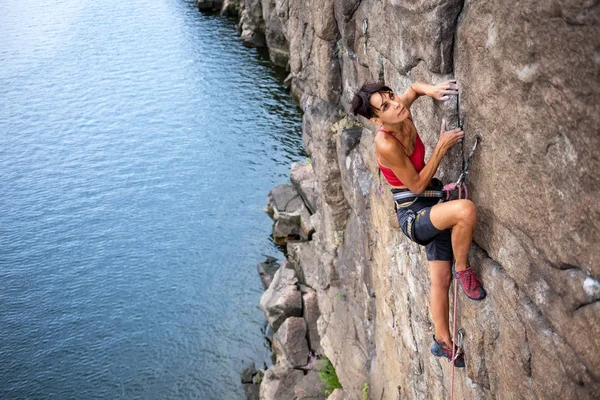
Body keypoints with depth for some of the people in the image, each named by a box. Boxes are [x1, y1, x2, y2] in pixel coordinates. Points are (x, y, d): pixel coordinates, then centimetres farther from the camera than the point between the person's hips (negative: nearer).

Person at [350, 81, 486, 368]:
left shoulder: (403, 115, -4)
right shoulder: (386, 144, -25)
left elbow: (413, 88, 19)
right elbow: (417, 185, -19)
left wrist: (430, 90, -3)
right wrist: (442, 147, -17)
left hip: (431, 209, 8)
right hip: (413, 214, -8)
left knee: (441, 279, 15)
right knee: (466, 209, -34)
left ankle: (442, 342, 31)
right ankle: (463, 269, -9)